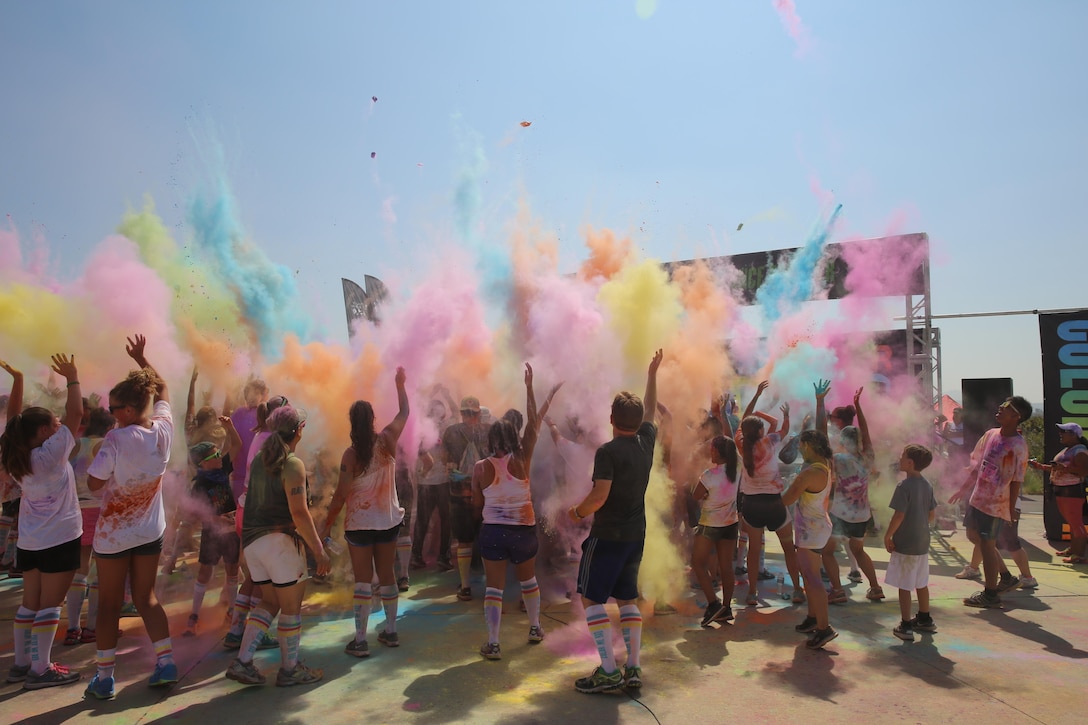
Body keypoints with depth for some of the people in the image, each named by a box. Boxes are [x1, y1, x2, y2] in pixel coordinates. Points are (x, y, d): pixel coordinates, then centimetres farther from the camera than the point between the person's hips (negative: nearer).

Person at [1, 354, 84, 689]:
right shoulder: (51, 453, -18)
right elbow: (74, 413, -19)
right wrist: (72, 378, -10)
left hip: (30, 541, 8)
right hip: (60, 539, -7)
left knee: (30, 603, 14)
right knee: (49, 605, -2)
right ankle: (40, 670, 1)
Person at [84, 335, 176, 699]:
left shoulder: (116, 440, -22)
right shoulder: (163, 429, -6)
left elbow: (93, 482, -15)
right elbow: (162, 389, 11)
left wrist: (96, 441, -1)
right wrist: (141, 358, 17)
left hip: (113, 534, -4)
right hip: (151, 531, 4)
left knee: (109, 604, 8)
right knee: (146, 598, 14)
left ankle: (104, 678, 15)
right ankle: (166, 662, 9)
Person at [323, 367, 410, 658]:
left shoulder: (351, 454, -16)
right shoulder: (387, 440, -7)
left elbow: (341, 494, -13)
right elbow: (403, 413, 10)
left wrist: (327, 524, -2)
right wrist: (400, 384, 20)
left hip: (359, 524, -3)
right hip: (389, 521, 3)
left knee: (363, 580, 3)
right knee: (387, 574, 15)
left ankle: (360, 640, 5)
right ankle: (391, 631, 25)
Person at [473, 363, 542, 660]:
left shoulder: (480, 468, -8)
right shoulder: (522, 460, -10)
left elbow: (476, 505, 2)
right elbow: (534, 424, -5)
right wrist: (529, 386, -1)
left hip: (492, 531, -1)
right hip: (524, 530, 1)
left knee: (494, 587, 5)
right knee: (528, 580, 22)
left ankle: (493, 644, 3)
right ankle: (535, 627, 37)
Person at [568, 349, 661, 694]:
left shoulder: (608, 451, -18)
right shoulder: (646, 441, 1)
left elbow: (600, 496, -24)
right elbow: (650, 410, 19)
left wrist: (577, 511, -5)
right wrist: (652, 374, 31)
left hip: (607, 535, -7)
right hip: (636, 535, 7)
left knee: (591, 598, 2)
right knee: (628, 598, 16)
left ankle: (608, 671, -2)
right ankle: (633, 669, 15)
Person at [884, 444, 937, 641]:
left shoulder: (904, 486, -20)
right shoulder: (927, 485, 3)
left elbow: (899, 515, -22)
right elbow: (931, 514, 9)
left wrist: (888, 536, -12)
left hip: (904, 544, -8)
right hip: (922, 543, 8)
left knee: (904, 586, 2)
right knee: (921, 583, 21)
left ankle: (905, 626, 8)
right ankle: (924, 620, 34)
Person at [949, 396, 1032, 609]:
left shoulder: (1018, 446, -17)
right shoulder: (991, 434, 5)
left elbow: (1016, 480, -16)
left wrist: (1011, 509, -14)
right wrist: (963, 489, 17)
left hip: (996, 503, -8)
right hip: (978, 497, 8)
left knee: (987, 544, -1)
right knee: (974, 536, 19)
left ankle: (991, 595, 14)